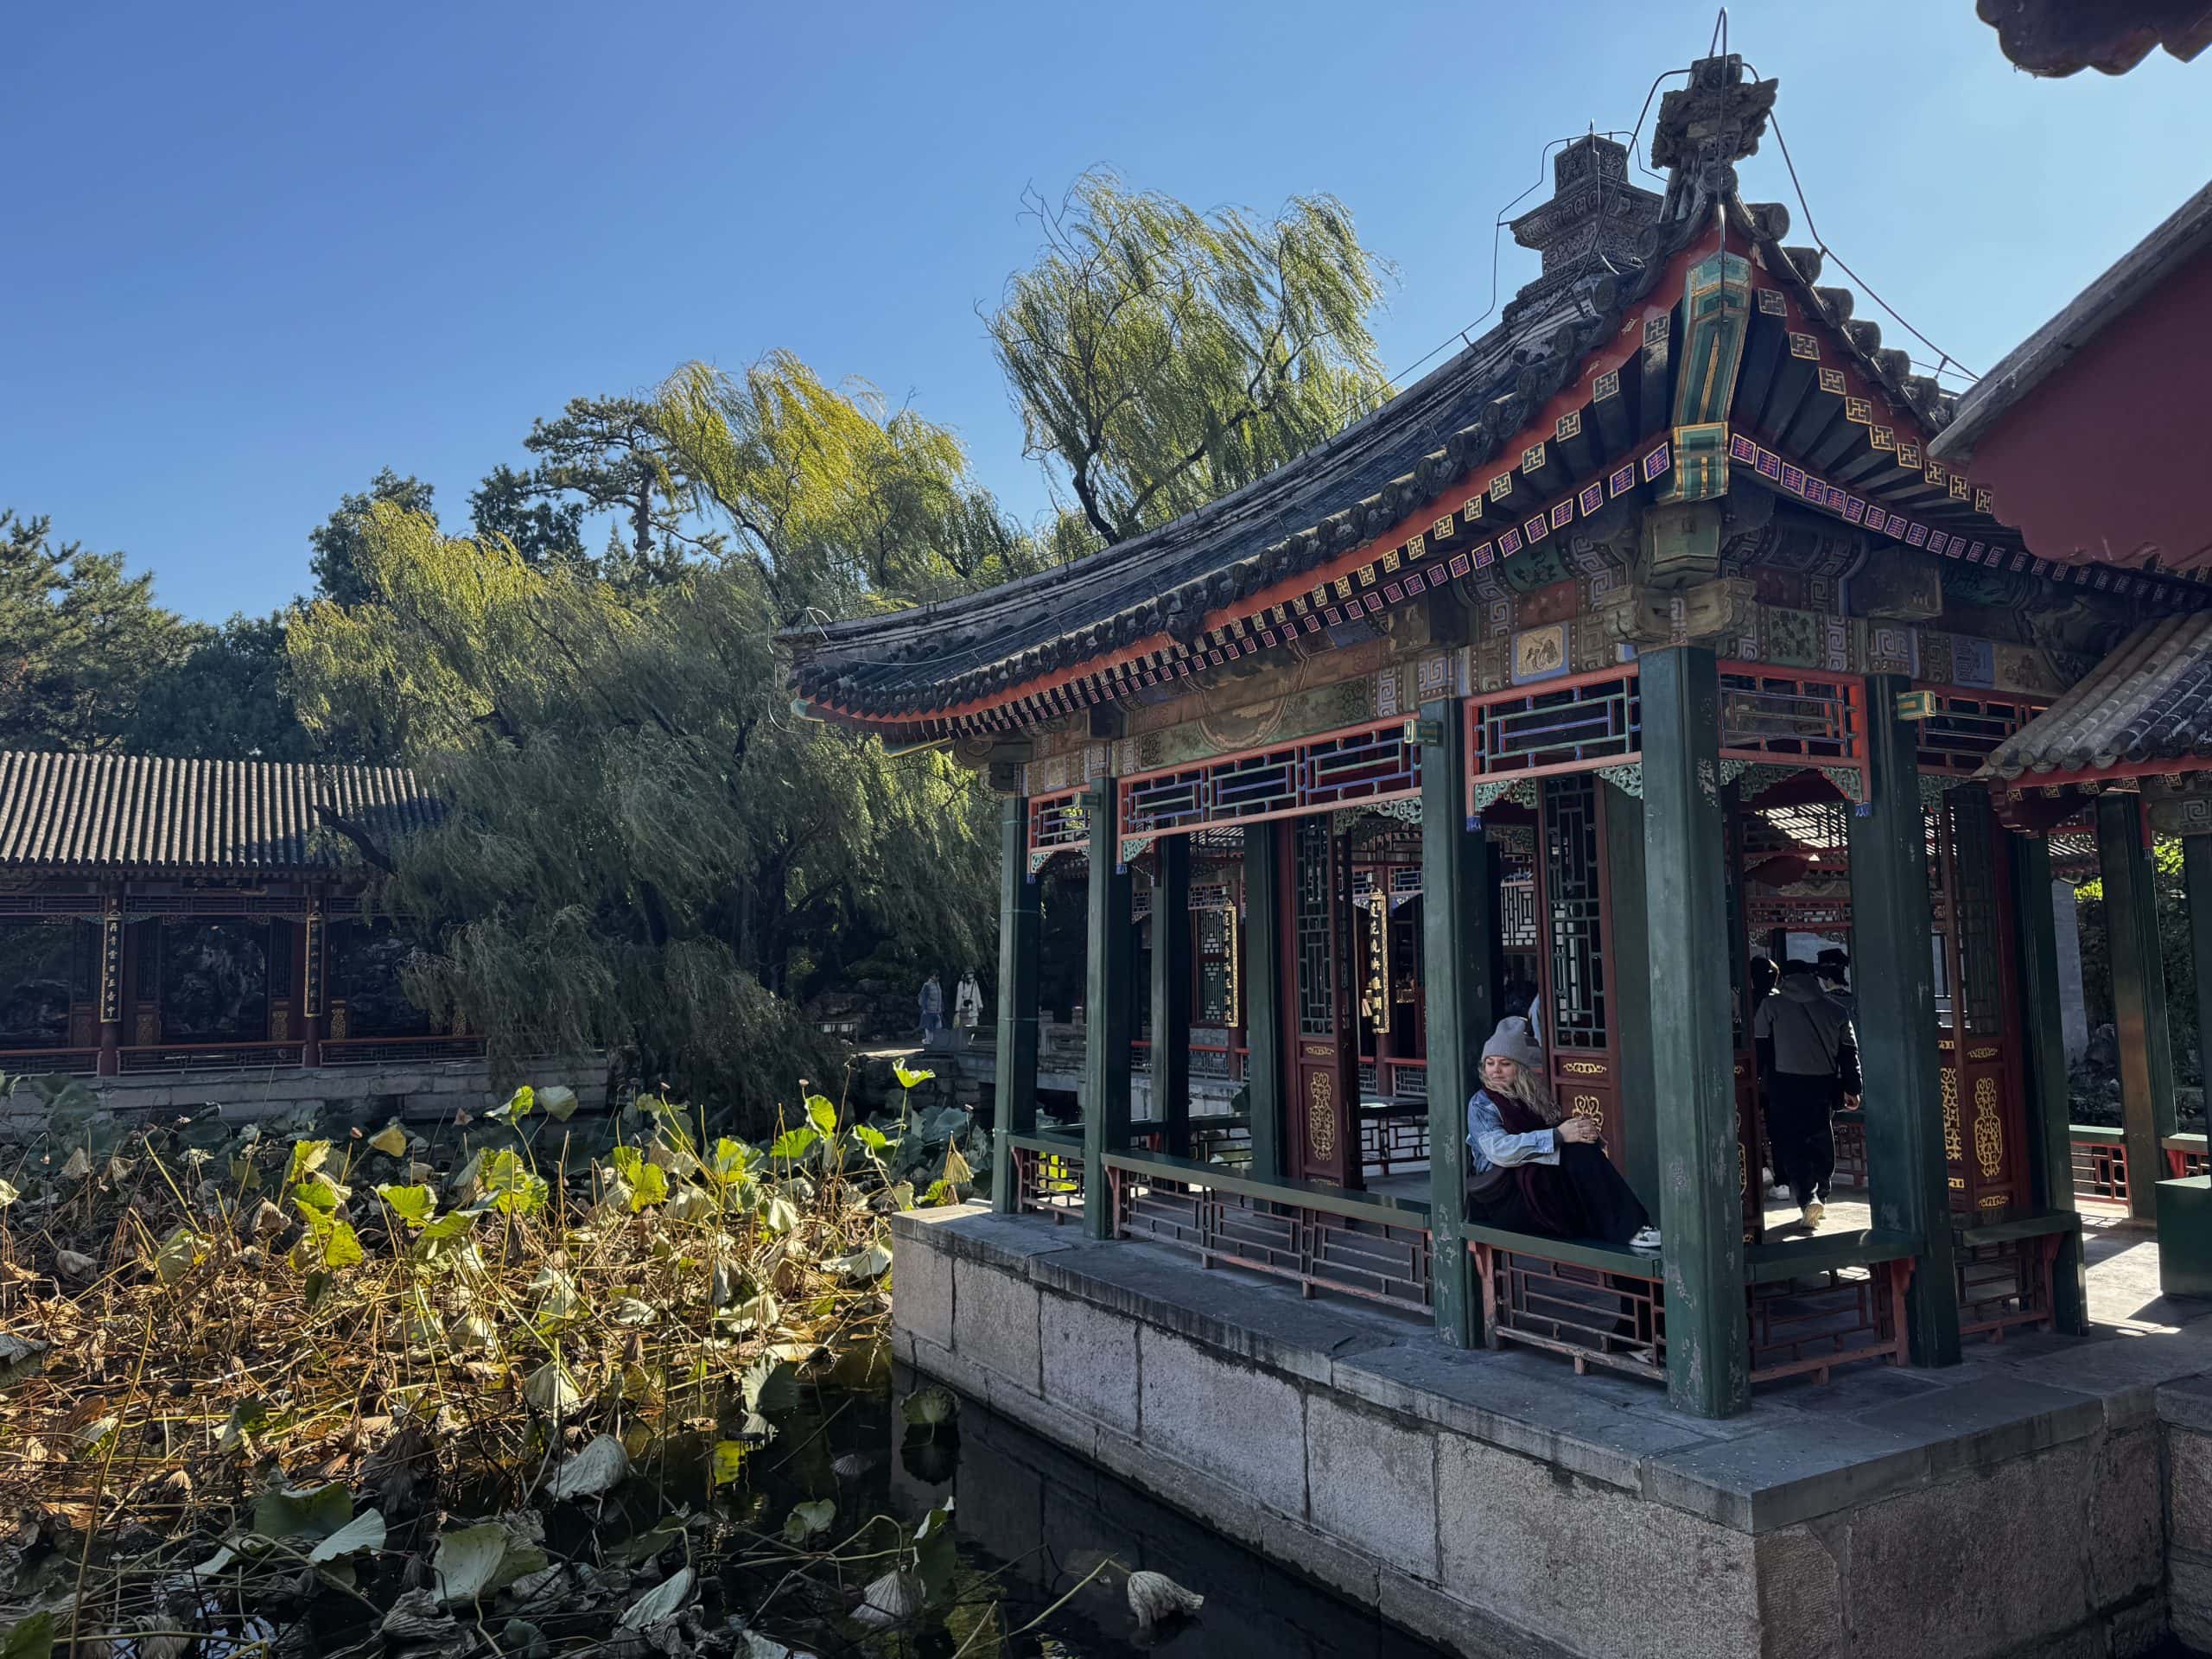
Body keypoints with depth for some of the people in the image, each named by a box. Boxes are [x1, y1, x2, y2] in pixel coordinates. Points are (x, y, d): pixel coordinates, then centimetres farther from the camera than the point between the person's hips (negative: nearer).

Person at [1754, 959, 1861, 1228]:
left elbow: (1760, 1047, -4)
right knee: (1821, 1140, 15)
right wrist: (1851, 1088, 14)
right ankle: (1821, 1195, 24)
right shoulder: (1834, 1008, 7)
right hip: (1823, 1085, 3)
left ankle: (1807, 1197, -18)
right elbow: (1849, 1052, 9)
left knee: (1791, 1142, -2)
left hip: (1785, 1085, -3)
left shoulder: (1771, 1005, -2)